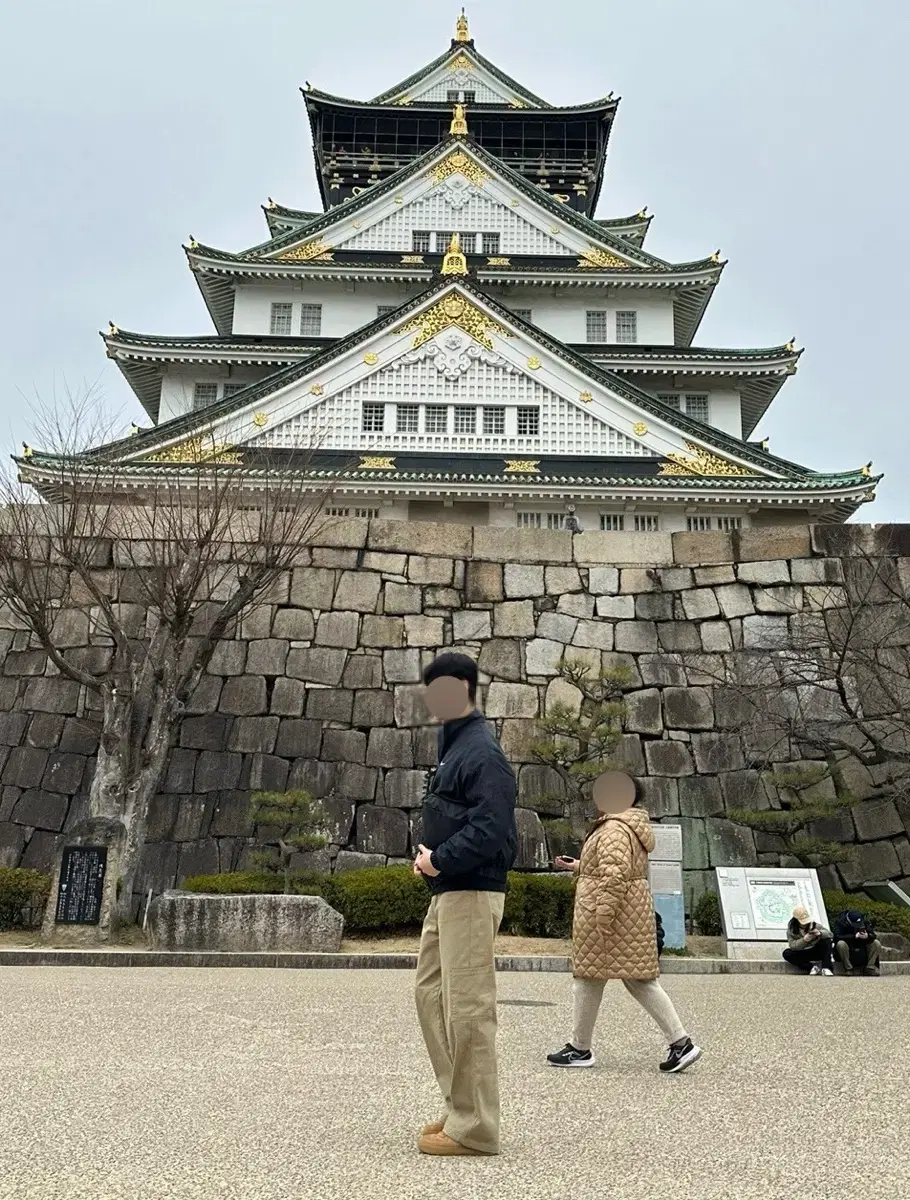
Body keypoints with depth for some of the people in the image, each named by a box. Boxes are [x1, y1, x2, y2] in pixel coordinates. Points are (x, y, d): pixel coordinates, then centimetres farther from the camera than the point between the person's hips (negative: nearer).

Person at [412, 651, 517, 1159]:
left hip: (472, 893, -10)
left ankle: (474, 1127, 7)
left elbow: (491, 829, -24)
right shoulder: (454, 745, 16)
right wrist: (430, 856, 5)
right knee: (432, 995, 15)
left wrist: (439, 860, -16)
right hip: (448, 892, 11)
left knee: (468, 1007, -4)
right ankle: (460, 1107, 26)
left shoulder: (482, 751, -15)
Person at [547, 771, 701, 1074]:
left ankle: (580, 1048, 16)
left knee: (588, 978, 3)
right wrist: (579, 866, 29)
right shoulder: (632, 827, 15)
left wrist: (602, 919, -27)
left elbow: (616, 875, -27)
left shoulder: (614, 830, -18)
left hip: (607, 912, -10)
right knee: (638, 979, 11)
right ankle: (681, 1042, 6)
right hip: (634, 912, 10)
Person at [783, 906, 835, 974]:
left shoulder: (813, 924, -6)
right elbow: (792, 945, -20)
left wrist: (820, 933, -31)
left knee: (827, 941, -25)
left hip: (816, 951, 1)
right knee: (787, 953, -28)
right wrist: (804, 940, -37)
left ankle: (826, 968, -36)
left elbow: (829, 933, -8)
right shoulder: (791, 929, -9)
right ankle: (812, 967, -29)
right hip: (802, 954, -1)